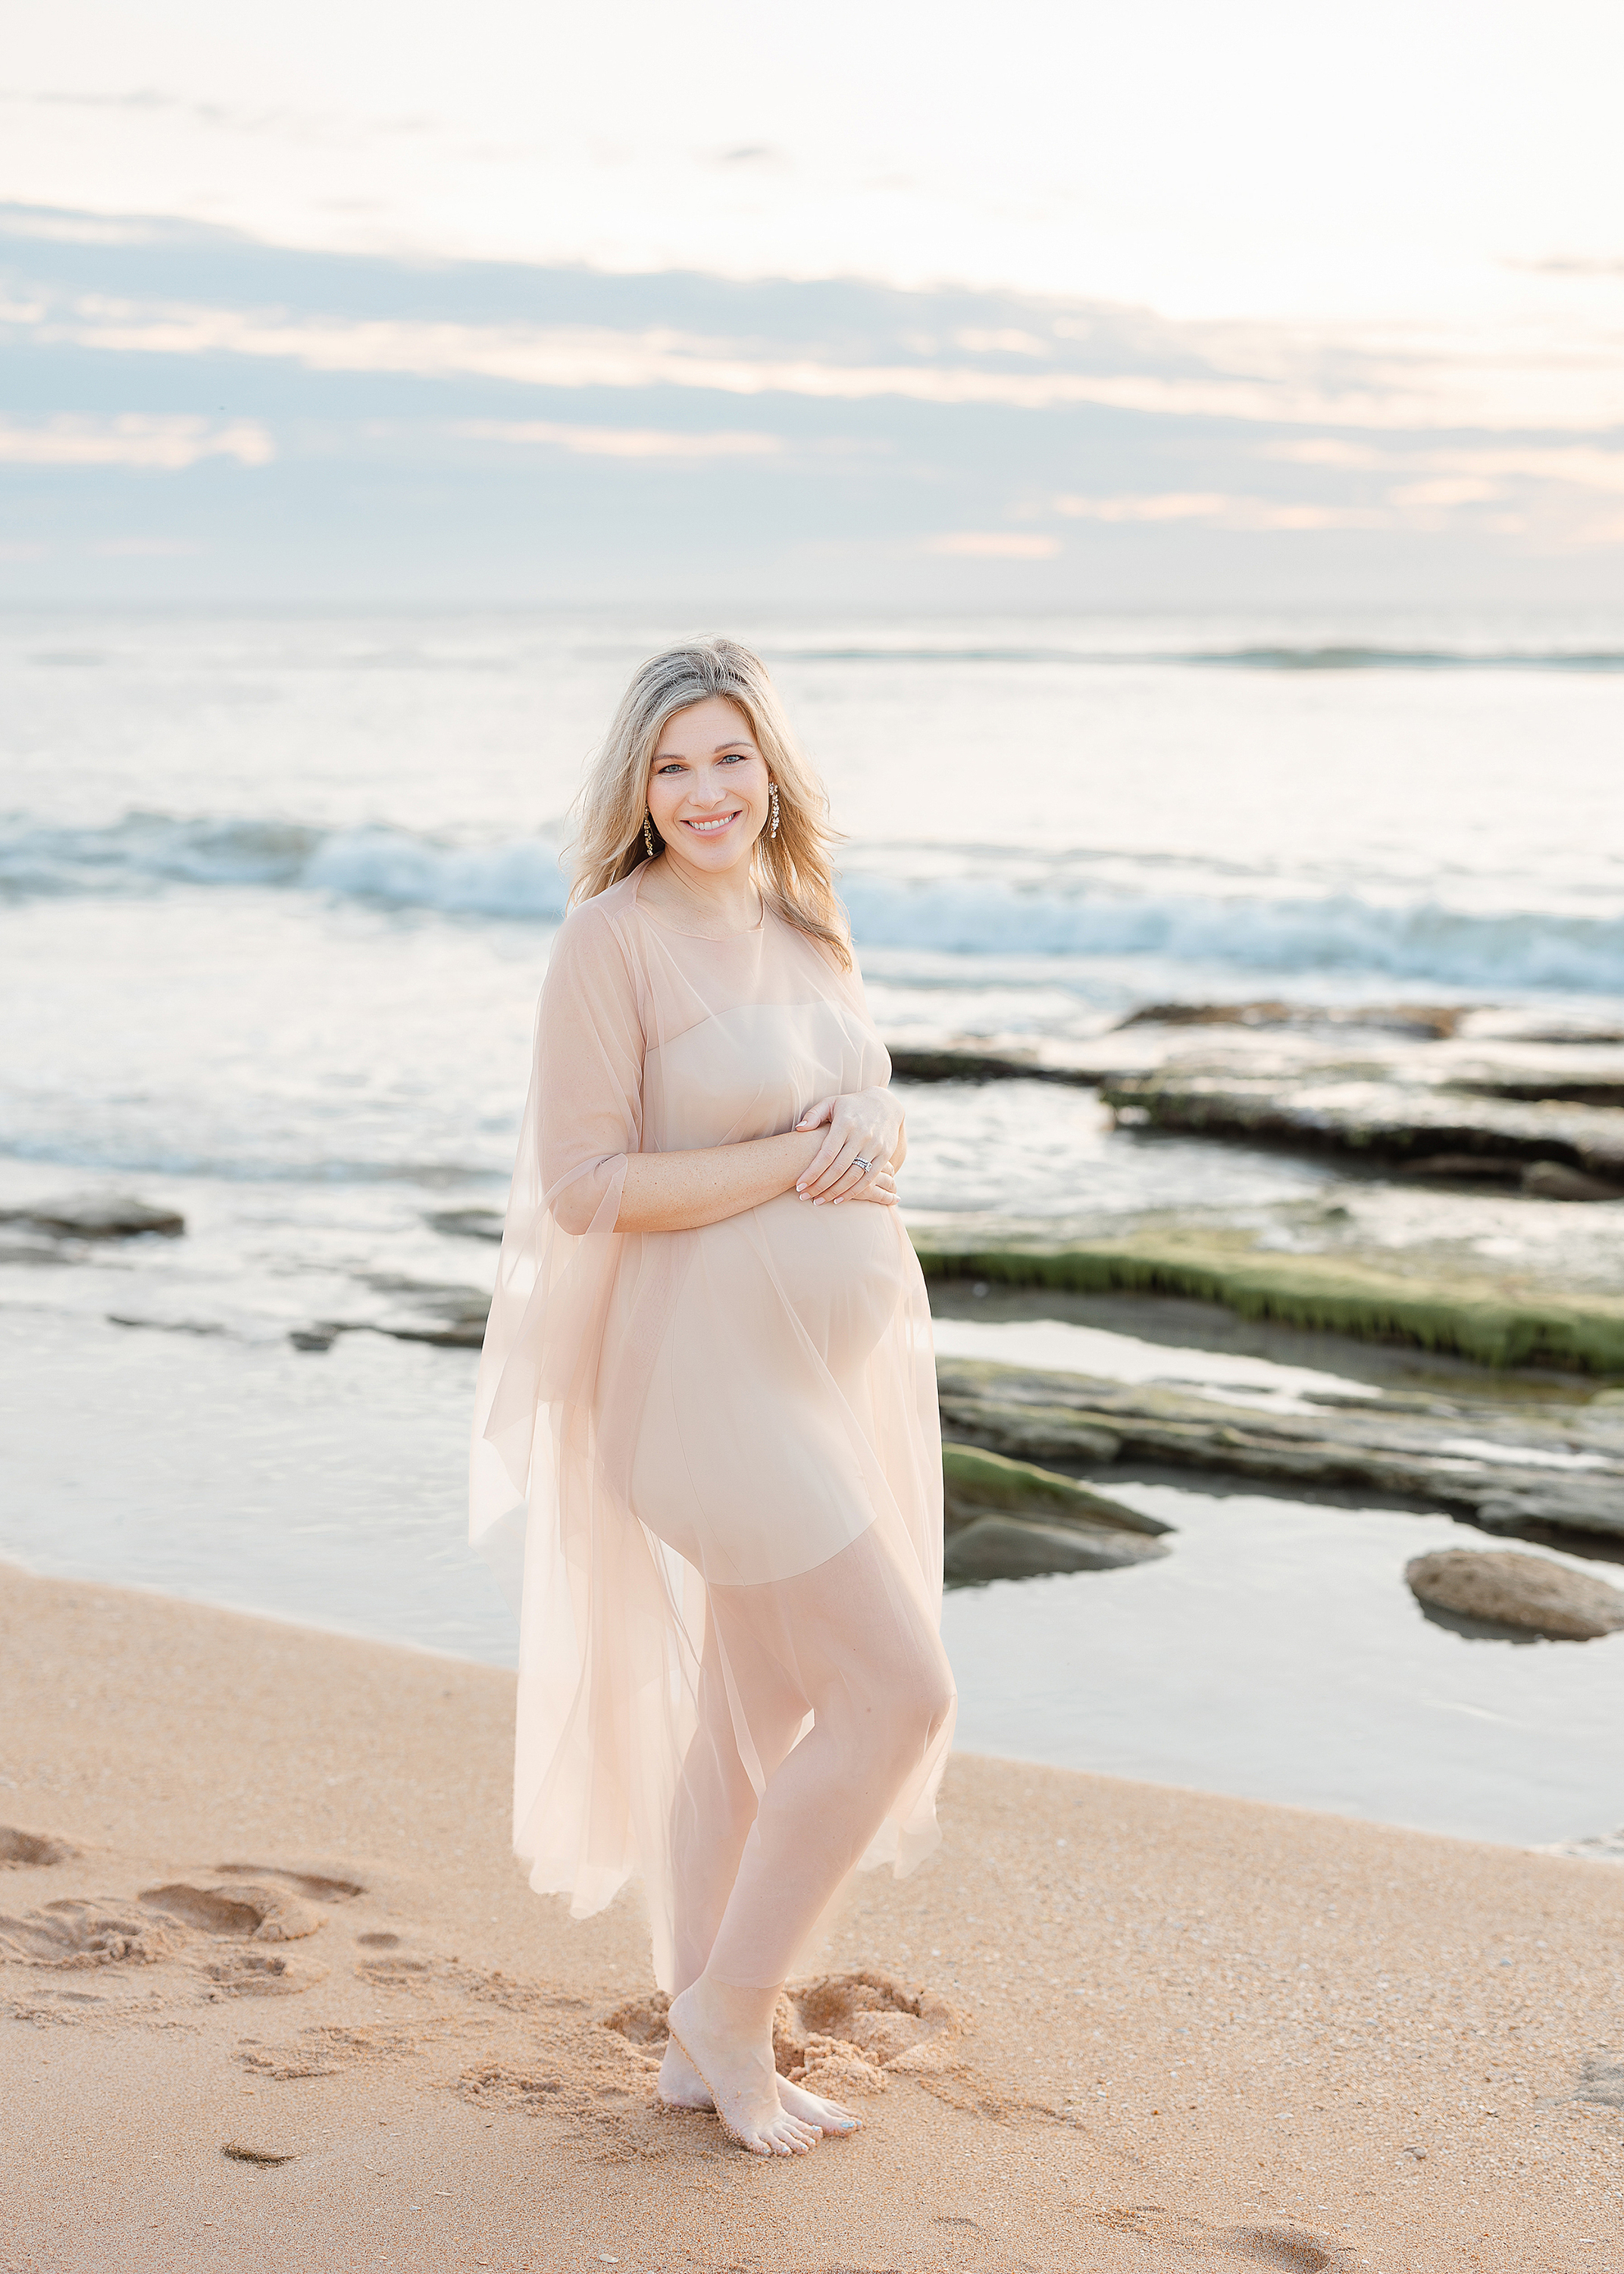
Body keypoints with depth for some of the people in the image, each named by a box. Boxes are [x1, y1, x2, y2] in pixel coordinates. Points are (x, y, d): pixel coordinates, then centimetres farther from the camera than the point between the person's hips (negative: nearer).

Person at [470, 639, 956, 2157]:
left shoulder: (804, 930, 11)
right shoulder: (614, 938, -12)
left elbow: (877, 1130, 18)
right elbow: (586, 1187, -17)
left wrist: (871, 1134, -6)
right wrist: (800, 1161, -16)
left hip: (846, 1360, 8)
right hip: (719, 1368, -8)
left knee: (759, 1716, 14)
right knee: (900, 1692, -10)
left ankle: (701, 2053, 26)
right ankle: (729, 2014, 7)